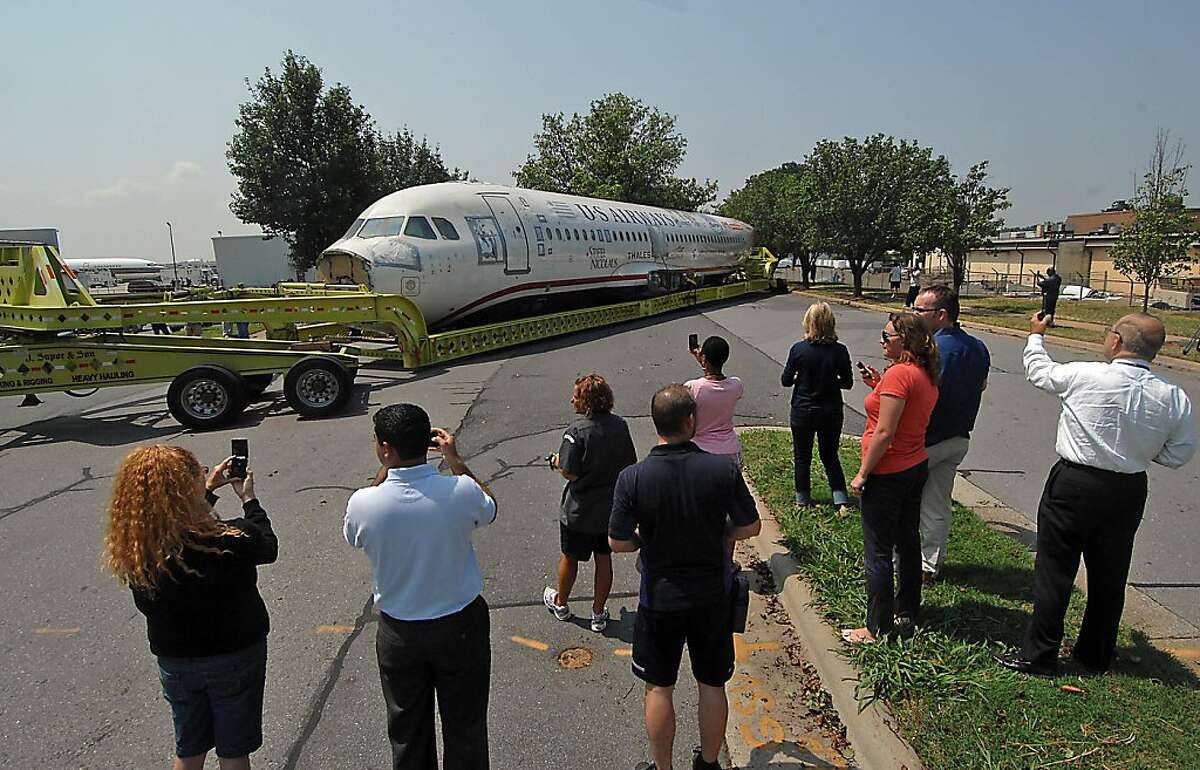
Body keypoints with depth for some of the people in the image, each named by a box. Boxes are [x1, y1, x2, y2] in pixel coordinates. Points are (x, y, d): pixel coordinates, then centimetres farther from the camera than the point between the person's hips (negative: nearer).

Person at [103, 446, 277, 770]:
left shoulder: (132, 550, -18)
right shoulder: (228, 542, -32)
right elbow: (268, 546, -8)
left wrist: (208, 491, 11)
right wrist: (249, 499, 4)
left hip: (174, 662, 4)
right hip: (235, 657, -4)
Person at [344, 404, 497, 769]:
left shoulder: (363, 503, -22)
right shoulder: (461, 491, -24)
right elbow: (489, 510, 1)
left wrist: (385, 469, 1)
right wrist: (455, 460, 4)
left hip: (399, 633, 1)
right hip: (460, 626, 0)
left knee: (407, 729, 22)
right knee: (464, 726, 19)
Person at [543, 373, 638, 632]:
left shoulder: (577, 430, -23)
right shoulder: (620, 426, -7)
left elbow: (570, 473, -23)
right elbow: (631, 464, 1)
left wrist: (556, 461, -3)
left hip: (579, 511, -4)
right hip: (611, 507, 4)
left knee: (569, 557, 18)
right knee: (604, 558, 17)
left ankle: (560, 603, 41)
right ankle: (599, 614, 28)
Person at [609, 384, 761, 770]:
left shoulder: (632, 478, -19)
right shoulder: (723, 469, -17)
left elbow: (618, 543, -12)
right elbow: (750, 526, -7)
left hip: (660, 598, -1)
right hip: (713, 596, 2)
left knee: (659, 688, 18)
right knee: (712, 685, 21)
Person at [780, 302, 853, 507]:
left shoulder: (798, 349, -15)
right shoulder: (840, 351, -12)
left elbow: (786, 381, -8)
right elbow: (847, 383, -4)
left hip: (802, 412, -1)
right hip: (831, 412, 1)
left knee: (802, 457, 15)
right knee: (830, 456, 17)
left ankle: (802, 499, 24)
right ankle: (841, 498, 10)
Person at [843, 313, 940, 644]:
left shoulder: (899, 373, -22)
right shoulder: (927, 374, 7)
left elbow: (885, 432, -24)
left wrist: (863, 473, -16)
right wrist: (879, 386, 9)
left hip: (888, 473, -10)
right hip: (916, 467, 10)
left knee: (878, 552, 1)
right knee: (908, 543, 19)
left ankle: (877, 627, 12)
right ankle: (907, 613, 33)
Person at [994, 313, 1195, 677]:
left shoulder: (1085, 376, -17)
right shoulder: (1175, 398, -6)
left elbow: (1038, 370, 2)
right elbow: (1179, 455, 2)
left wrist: (1036, 334, 20)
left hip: (1075, 484, -5)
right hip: (1130, 492, 5)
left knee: (1055, 571, 4)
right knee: (1109, 575, 18)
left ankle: (1039, 656, 12)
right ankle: (1096, 654, 34)